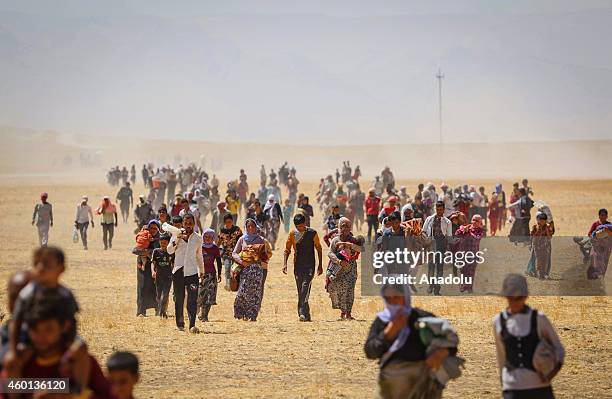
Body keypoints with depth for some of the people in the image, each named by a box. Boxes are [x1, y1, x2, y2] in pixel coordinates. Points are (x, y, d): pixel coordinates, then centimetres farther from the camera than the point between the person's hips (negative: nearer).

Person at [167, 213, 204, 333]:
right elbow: (169, 251, -8)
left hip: (192, 271, 0)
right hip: (178, 271, 0)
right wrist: (176, 240, -22)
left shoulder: (198, 238, 9)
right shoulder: (176, 235, 3)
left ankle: (192, 325, -15)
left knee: (192, 299, -10)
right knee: (179, 298, 6)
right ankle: (180, 323, 19)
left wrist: (202, 270, 24)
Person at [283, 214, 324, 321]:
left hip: (310, 266, -4)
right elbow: (287, 250, 11)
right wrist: (285, 263, -2)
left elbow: (319, 249, 5)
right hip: (298, 266, 4)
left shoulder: (312, 233, -3)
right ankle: (306, 315, 12)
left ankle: (303, 313, -27)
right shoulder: (292, 234, 4)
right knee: (300, 291, 5)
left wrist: (320, 265, 4)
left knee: (305, 287, -19)